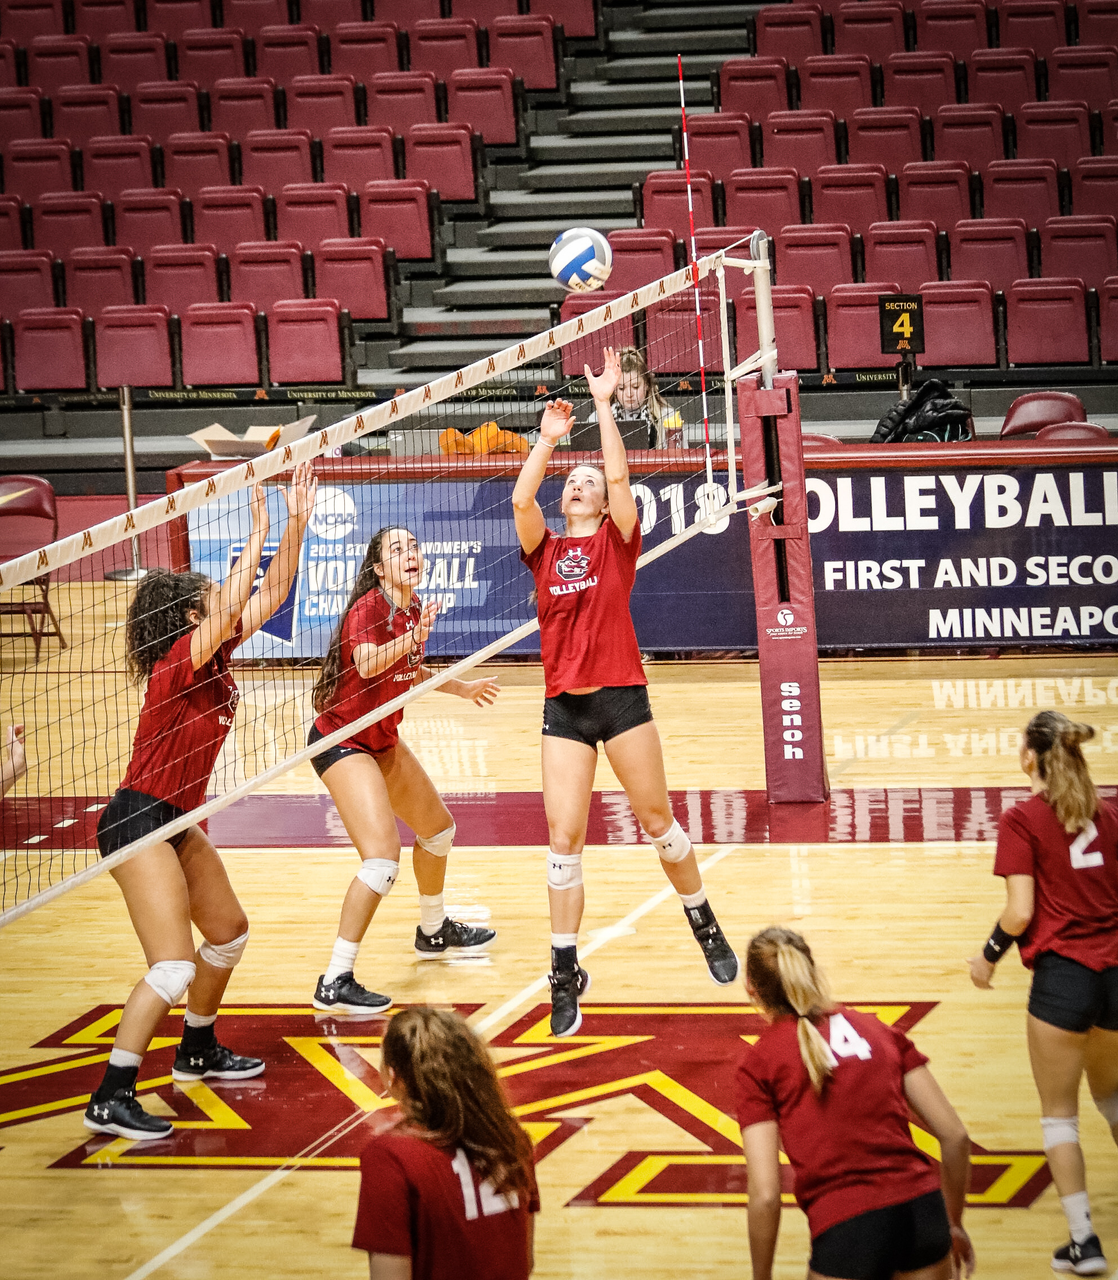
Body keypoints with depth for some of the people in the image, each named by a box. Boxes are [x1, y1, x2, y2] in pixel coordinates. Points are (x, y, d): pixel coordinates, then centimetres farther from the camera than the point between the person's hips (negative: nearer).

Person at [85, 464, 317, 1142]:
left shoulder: (216, 653, 5)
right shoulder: (179, 660, -19)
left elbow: (270, 595, 8)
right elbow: (234, 605, -34)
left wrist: (298, 523, -1)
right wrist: (259, 533, -28)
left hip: (179, 822, 10)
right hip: (138, 824, -10)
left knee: (229, 930, 23)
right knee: (175, 965, -17)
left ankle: (199, 1051, 42)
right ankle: (111, 1100, -16)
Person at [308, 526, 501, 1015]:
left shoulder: (413, 609, 3)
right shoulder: (368, 607, -22)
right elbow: (368, 664, -42)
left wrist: (463, 688, 24)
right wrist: (411, 638, -57)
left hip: (382, 741, 9)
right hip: (341, 741, -9)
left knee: (439, 829, 24)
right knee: (383, 856, -22)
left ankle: (433, 931, 50)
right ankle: (334, 983, -18)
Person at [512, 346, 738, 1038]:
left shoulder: (617, 540, 5)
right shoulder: (544, 551, 11)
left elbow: (619, 476, -8)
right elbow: (520, 498, -5)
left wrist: (604, 403, -6)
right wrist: (549, 436, 0)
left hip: (622, 697, -2)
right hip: (564, 707, 2)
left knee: (658, 820, 7)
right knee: (563, 839, -3)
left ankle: (705, 925, 30)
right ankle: (566, 975, 2)